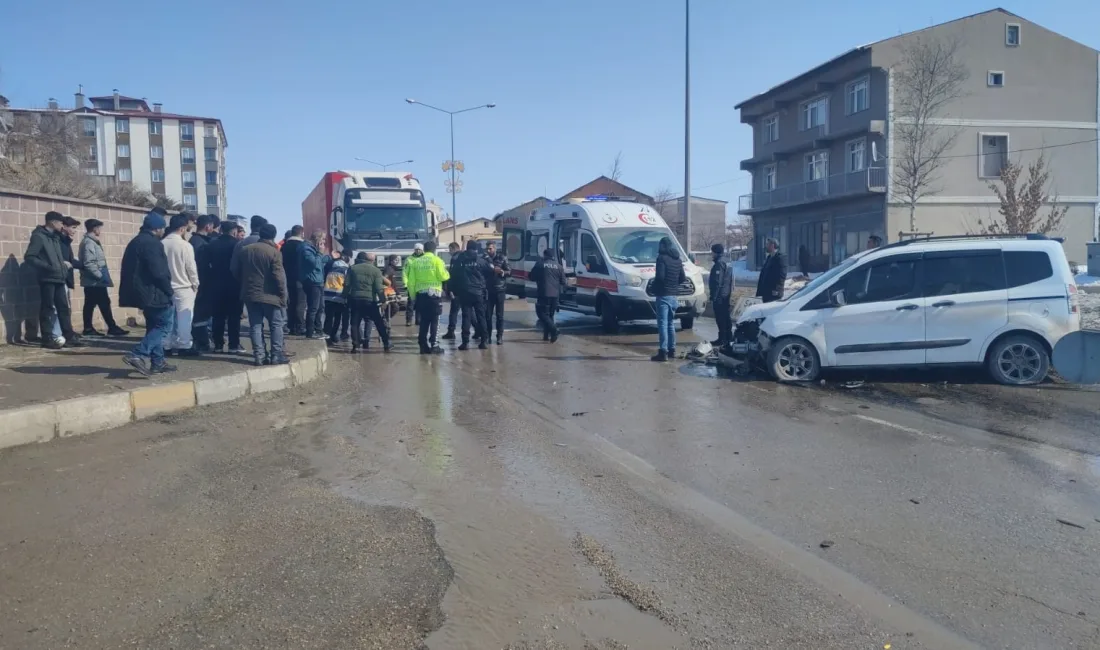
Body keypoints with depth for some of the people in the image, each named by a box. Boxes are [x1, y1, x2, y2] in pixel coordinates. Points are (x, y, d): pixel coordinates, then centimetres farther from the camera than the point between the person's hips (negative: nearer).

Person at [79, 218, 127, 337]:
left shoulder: (91, 241, 17)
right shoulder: (89, 242, -14)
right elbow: (89, 263, -23)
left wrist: (101, 276, 18)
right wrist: (101, 276, -21)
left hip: (91, 281, 10)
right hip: (95, 281, -10)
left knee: (90, 304, 10)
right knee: (104, 304, -6)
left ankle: (88, 328, 13)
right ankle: (112, 328, -3)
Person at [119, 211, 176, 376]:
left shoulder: (135, 242, 17)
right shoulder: (152, 243, -15)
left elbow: (134, 269, 20)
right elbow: (159, 272, -22)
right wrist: (168, 291, -10)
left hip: (142, 291, 10)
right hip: (153, 292, -10)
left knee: (155, 326, 16)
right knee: (165, 324, -5)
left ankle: (157, 362, 17)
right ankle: (138, 355, -16)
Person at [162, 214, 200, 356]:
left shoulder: (161, 244, -1)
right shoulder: (185, 245, -14)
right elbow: (191, 268, -10)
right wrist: (195, 285, 4)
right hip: (183, 287, -5)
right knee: (184, 318, 3)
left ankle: (168, 345, 15)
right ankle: (184, 346, 5)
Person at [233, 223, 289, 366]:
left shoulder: (245, 250, 7)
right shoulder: (274, 252, -10)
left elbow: (236, 271, 12)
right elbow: (279, 276, -15)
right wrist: (283, 295, -7)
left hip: (249, 294, 5)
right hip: (269, 294, -5)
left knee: (255, 325, 7)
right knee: (276, 325, 4)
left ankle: (259, 355, 4)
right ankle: (276, 355, 0)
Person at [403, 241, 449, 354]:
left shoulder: (415, 261, 9)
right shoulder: (436, 260, -3)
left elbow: (411, 281, 8)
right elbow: (442, 276, -11)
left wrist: (413, 296, 15)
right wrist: (447, 274, 12)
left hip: (420, 294, 4)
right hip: (434, 294, -4)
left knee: (424, 321, 10)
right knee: (434, 321, 0)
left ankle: (424, 345, 10)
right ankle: (433, 346, -3)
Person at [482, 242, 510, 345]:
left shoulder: (502, 258, -1)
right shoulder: (485, 259, 7)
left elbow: (509, 272, -5)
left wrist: (502, 272, -23)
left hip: (500, 290, -2)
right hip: (488, 290, 2)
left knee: (499, 314, 0)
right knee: (488, 314, -1)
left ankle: (500, 336, 4)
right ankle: (487, 336, 6)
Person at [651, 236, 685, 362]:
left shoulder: (662, 258, -12)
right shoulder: (678, 260, 12)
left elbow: (660, 276, -21)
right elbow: (682, 278, 13)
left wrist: (654, 282, -2)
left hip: (663, 295, -8)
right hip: (673, 295, 8)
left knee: (663, 324, -9)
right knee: (670, 323, 17)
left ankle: (663, 352, -14)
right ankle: (672, 350, 21)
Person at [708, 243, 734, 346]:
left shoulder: (719, 264, -16)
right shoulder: (727, 264, 16)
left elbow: (717, 282, -20)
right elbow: (730, 281, 21)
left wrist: (713, 296, -18)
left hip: (719, 295, -10)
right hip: (727, 294, 10)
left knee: (720, 317, -7)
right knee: (726, 316, 15)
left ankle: (722, 339, -6)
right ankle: (729, 337, 21)